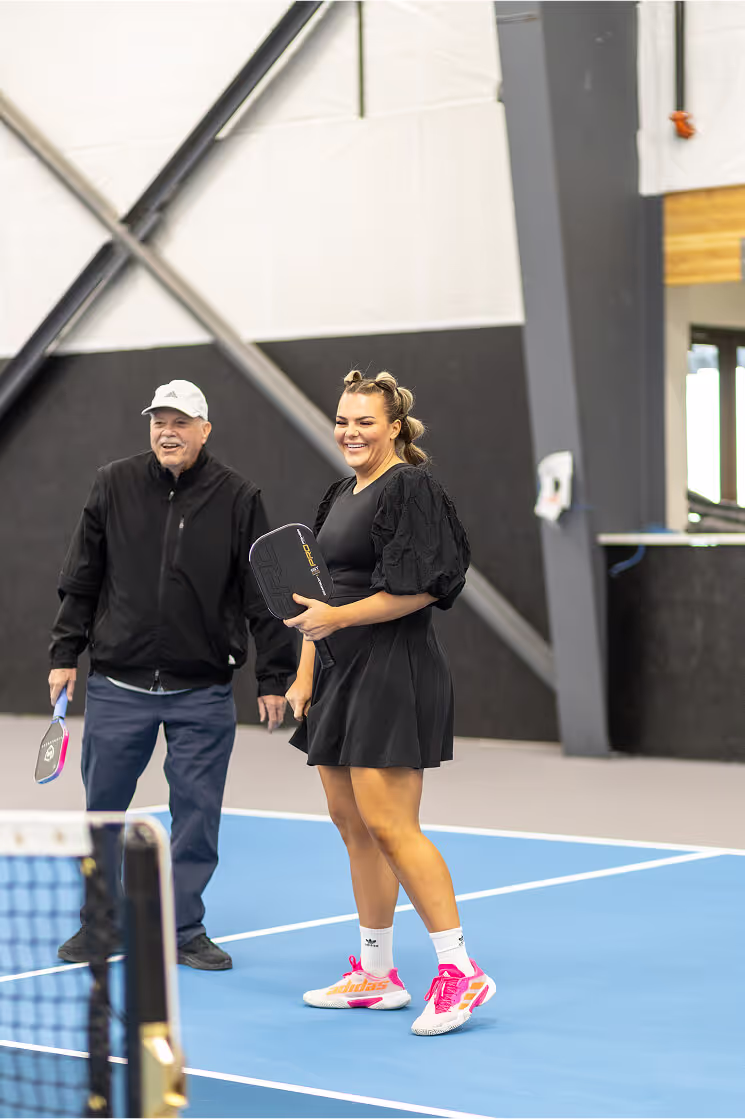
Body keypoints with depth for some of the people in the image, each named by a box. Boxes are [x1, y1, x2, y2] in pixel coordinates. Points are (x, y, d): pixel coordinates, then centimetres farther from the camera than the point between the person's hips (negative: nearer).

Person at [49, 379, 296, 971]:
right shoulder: (114, 486, 2)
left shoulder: (238, 498, -2)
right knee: (103, 808, 7)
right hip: (118, 688, 1)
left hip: (202, 694, -1)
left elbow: (263, 594, 0)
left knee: (197, 813, 3)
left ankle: (184, 928, 16)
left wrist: (274, 678, -2)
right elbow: (81, 578, 9)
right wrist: (65, 652, 5)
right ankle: (97, 923, 23)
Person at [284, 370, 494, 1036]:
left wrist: (338, 617, -20)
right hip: (342, 675, 9)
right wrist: (306, 674, 14)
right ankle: (375, 976, 18)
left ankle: (460, 972, -9)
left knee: (387, 824, -13)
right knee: (352, 823, 10)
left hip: (394, 676, -9)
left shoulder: (410, 488, -10)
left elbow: (419, 589, -17)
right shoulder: (341, 496, 19)